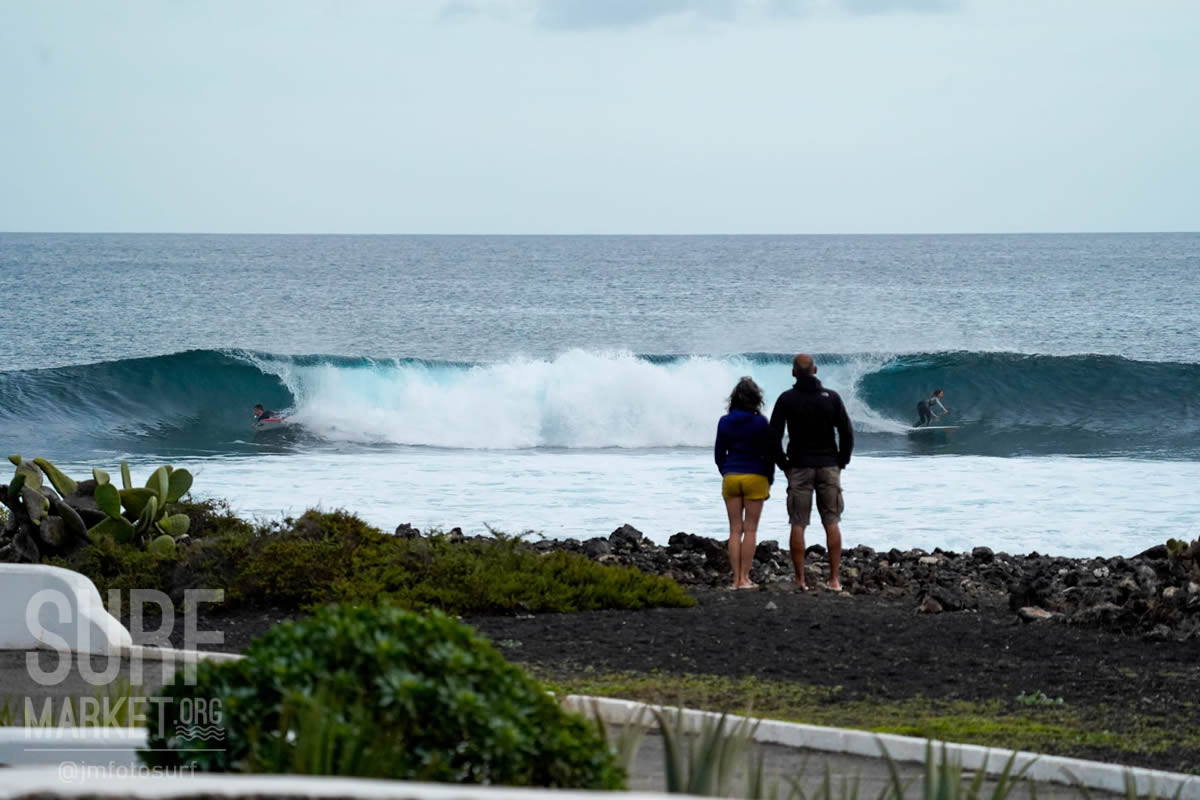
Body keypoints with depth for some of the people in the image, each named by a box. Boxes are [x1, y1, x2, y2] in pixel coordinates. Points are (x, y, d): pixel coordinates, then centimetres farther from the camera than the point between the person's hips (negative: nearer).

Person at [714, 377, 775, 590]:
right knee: (750, 530, 1)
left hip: (731, 477, 3)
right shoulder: (760, 422, -8)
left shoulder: (725, 422, 1)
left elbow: (719, 453, 7)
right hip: (755, 477, -3)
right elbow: (769, 453, -4)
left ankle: (736, 579, 2)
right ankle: (745, 578, -2)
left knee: (735, 530, 6)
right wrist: (769, 480, 8)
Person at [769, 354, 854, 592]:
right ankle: (835, 579, -1)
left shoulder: (786, 399, -4)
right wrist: (842, 462, 8)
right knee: (832, 523, 4)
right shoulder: (831, 397, -1)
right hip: (828, 465, 1)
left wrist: (784, 465, 3)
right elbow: (847, 433, -3)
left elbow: (774, 436, -8)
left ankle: (800, 579, -2)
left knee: (798, 525, 2)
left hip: (799, 467, -1)